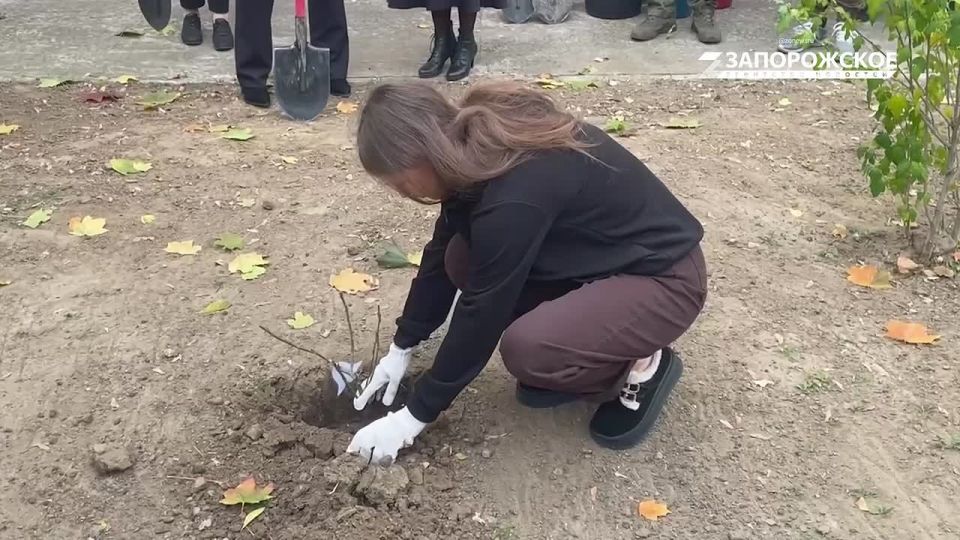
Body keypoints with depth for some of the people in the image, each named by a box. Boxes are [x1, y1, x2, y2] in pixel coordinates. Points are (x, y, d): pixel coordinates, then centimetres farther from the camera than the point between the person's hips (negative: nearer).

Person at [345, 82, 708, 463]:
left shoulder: (514, 198, -33)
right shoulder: (476, 148, -7)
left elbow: (480, 315, -24)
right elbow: (441, 254, 5)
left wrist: (416, 414, -12)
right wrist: (402, 347, 11)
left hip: (664, 277, -9)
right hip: (602, 258, 9)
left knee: (527, 349, -30)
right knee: (463, 260, -6)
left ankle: (642, 365, -2)